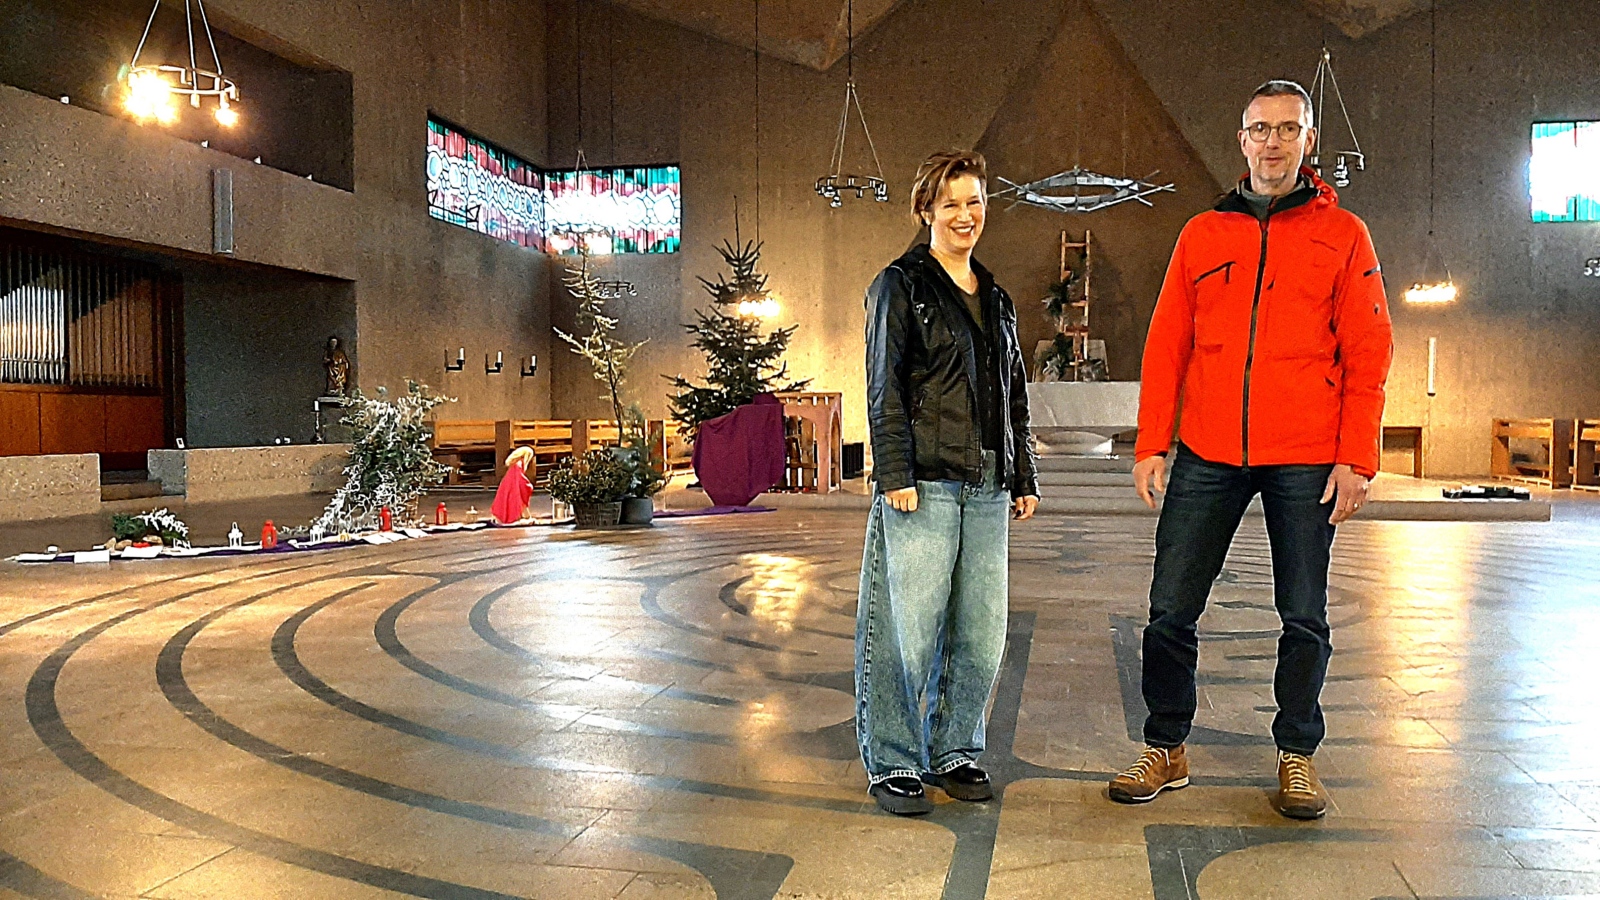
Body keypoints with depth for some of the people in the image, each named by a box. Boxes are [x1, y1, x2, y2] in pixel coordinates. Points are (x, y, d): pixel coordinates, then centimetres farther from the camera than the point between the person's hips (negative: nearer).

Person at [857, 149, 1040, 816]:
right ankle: (894, 763, 10)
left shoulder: (996, 298, 20)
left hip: (986, 487, 6)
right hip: (923, 485, -6)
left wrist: (1023, 477, 18)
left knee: (982, 633, 7)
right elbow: (884, 389, -6)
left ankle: (957, 752, 21)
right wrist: (895, 475, -14)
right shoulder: (901, 285, 1)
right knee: (908, 629, -4)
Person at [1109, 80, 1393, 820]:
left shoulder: (1343, 236, 6)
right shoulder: (1201, 236, 11)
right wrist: (1151, 444, 1)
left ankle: (1297, 756, 25)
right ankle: (1165, 749, 19)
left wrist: (1357, 459, -7)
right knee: (1170, 610, 2)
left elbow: (1368, 355, 1)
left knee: (1304, 618, 8)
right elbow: (1166, 345, 8)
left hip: (1307, 461, -1)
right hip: (1207, 455, 2)